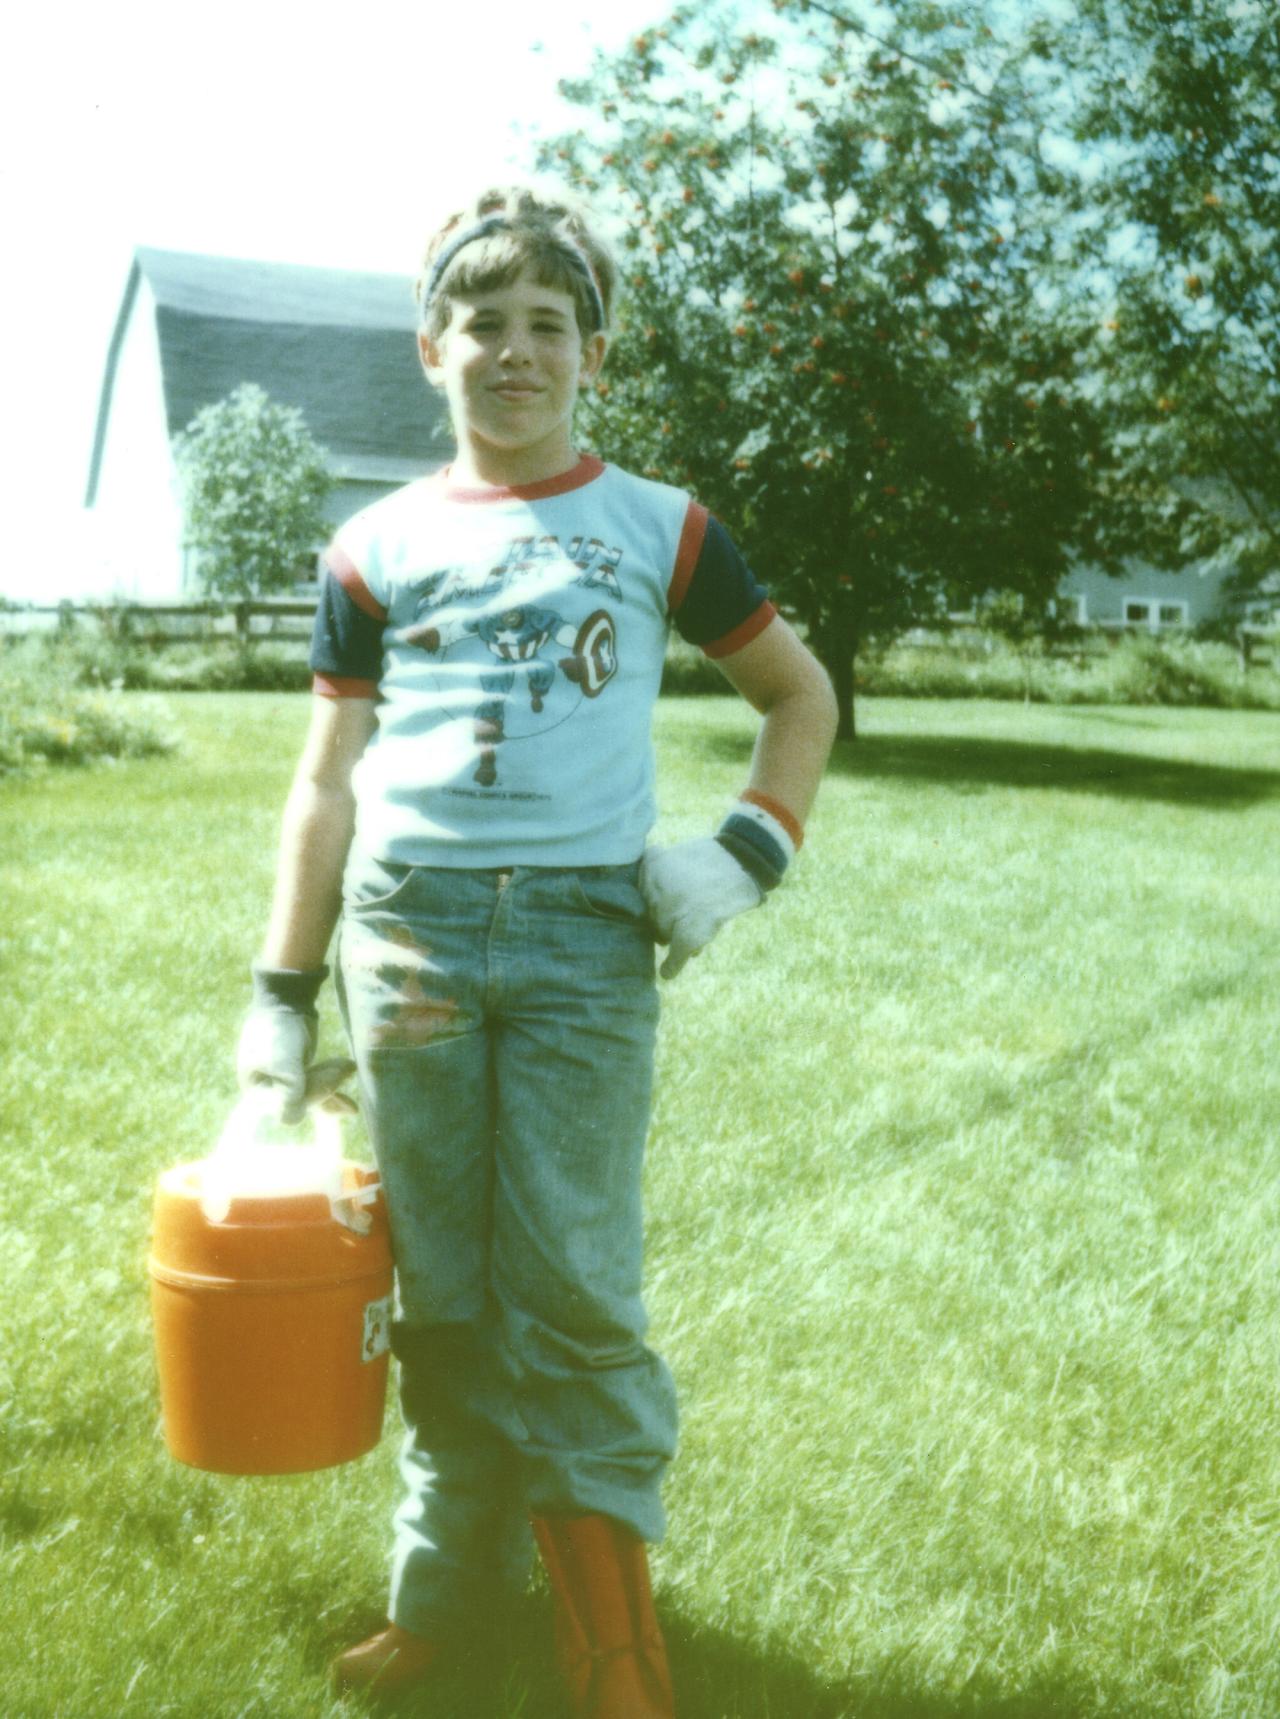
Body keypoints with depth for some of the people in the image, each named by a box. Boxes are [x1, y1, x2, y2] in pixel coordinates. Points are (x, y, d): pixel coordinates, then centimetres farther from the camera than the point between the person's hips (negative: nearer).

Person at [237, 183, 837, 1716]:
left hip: (587, 935, -1)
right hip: (408, 931, 2)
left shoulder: (658, 531, 7)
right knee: (442, 1292, 9)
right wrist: (281, 994, 6)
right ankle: (450, 1589, 26)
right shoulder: (376, 547, 9)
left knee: (573, 1293, -2)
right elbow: (327, 782, 10)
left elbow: (802, 696, 16)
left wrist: (749, 850, -1)